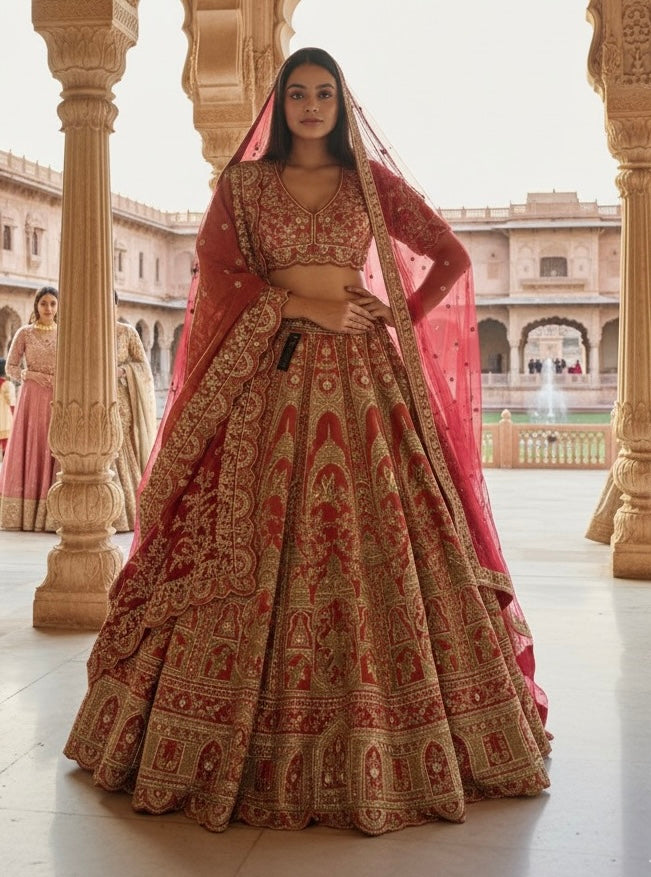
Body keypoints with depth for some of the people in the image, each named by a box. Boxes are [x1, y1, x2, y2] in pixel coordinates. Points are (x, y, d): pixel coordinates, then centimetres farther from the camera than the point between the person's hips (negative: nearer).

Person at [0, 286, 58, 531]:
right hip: (32, 398, -1)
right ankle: (26, 513, 2)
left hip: (59, 400, 1)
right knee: (29, 452, -2)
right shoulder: (24, 333, 4)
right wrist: (31, 375, -13)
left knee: (57, 452, -2)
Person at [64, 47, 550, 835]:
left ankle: (382, 752, 5)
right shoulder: (243, 184, 11)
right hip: (271, 386, 0)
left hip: (361, 386, 0)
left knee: (377, 551, -5)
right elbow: (218, 272, -3)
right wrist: (301, 293, -9)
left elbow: (451, 257, 12)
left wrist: (402, 321, 1)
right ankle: (250, 748, 7)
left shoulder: (372, 181, 12)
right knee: (252, 555, -3)